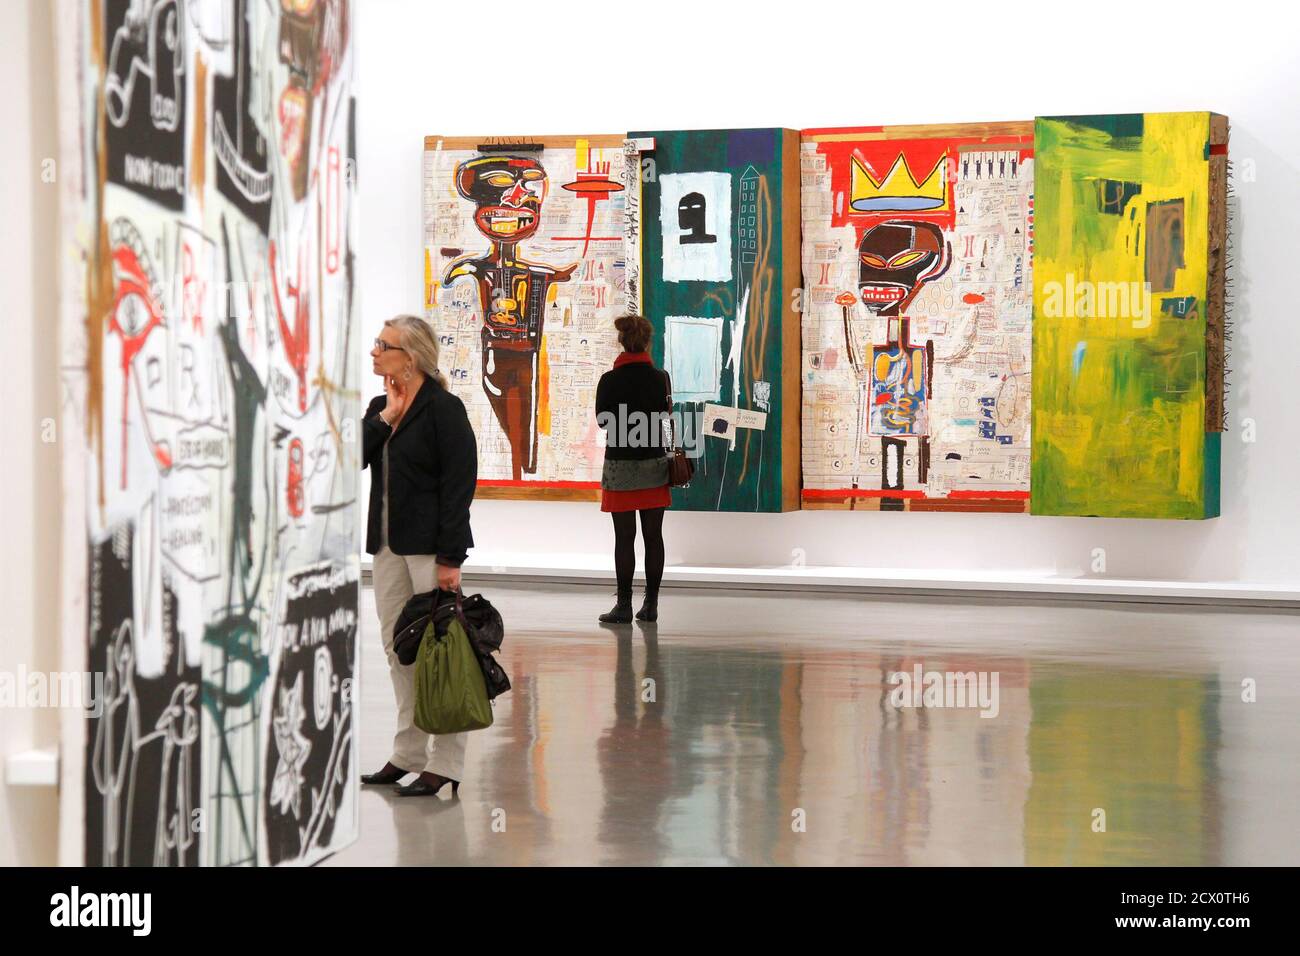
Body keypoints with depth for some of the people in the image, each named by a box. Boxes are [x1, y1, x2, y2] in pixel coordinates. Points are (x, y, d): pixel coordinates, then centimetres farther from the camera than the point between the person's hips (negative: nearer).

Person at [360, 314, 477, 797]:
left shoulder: (443, 409, -10)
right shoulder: (379, 408, 13)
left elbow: (458, 485, -14)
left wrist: (449, 558, -17)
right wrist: (386, 418, -7)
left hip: (430, 545, -8)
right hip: (388, 544, 8)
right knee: (398, 649, 12)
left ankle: (444, 764, 0)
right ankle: (408, 754, 21)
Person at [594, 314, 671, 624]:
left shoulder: (610, 380, -11)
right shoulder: (660, 377, -2)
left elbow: (601, 421, -1)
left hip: (621, 465, -3)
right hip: (655, 462, 3)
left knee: (624, 537, 0)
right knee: (653, 536, 7)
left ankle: (624, 606, 1)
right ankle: (651, 604, 10)